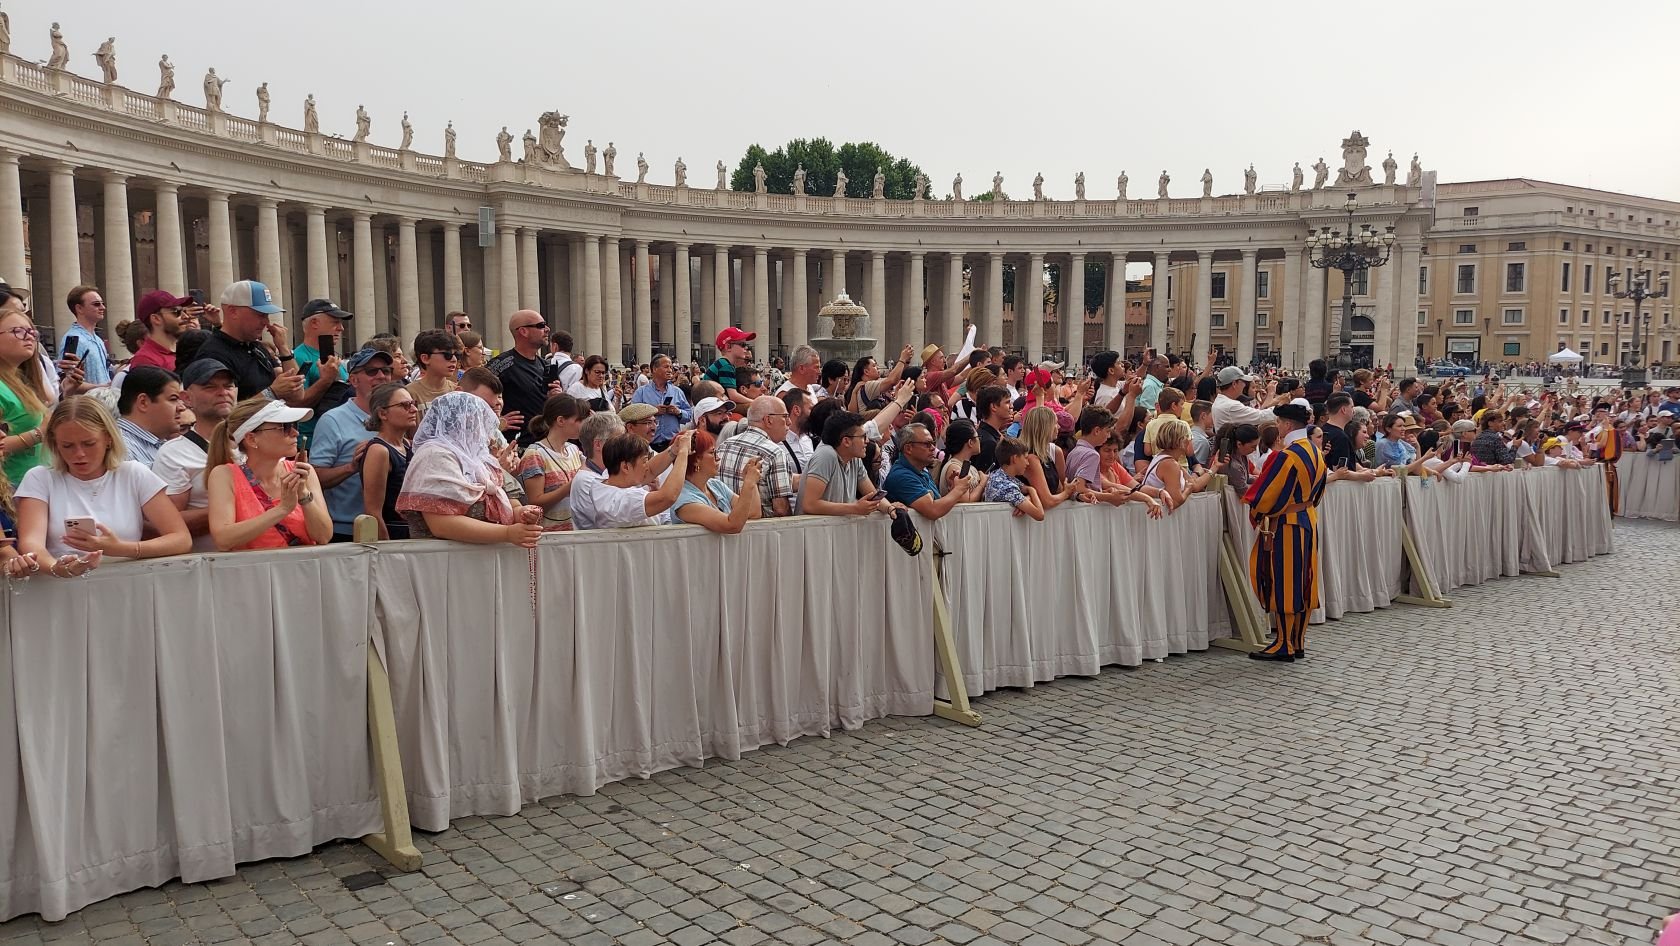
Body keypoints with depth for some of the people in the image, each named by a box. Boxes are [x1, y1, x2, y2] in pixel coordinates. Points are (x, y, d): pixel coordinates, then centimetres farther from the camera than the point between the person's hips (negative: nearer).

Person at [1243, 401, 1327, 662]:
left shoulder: (1288, 455, -19)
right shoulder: (1315, 452, 9)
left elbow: (1269, 491, -16)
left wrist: (1251, 502, 2)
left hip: (1285, 525, -9)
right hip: (1308, 521, 9)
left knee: (1282, 582, -2)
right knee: (1301, 582, 12)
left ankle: (1285, 645, 2)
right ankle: (1298, 642, 18)